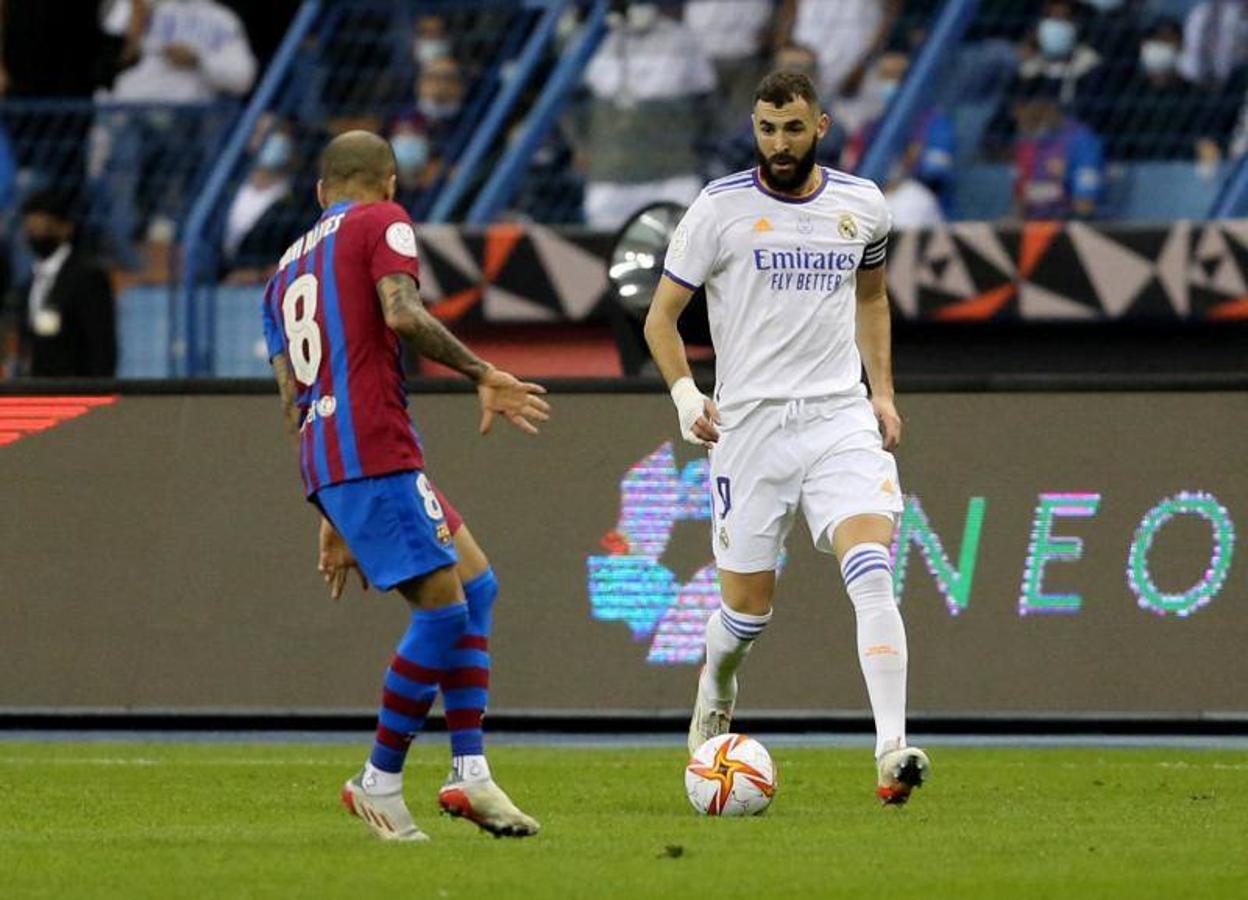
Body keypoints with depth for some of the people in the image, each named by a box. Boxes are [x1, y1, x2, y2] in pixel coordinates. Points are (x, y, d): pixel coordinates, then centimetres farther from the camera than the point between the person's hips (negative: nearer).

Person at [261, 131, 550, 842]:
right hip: (375, 447, -9)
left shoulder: (288, 269, 27)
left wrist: (335, 515, 24)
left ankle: (470, 771, 4)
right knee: (443, 609, -6)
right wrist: (483, 374, -8)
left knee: (477, 587, 12)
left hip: (325, 459, 9)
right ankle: (381, 781, -1)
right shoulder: (382, 222, 5)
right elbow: (401, 314, -15)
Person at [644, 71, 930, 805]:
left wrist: (883, 392, 15)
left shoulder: (861, 205, 8)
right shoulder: (721, 208, -2)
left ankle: (892, 750, -28)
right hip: (750, 426, -1)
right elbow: (661, 315, 4)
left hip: (842, 419, 2)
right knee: (749, 609, 4)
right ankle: (716, 696, 39)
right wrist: (685, 393, -11)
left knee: (873, 573, -20)